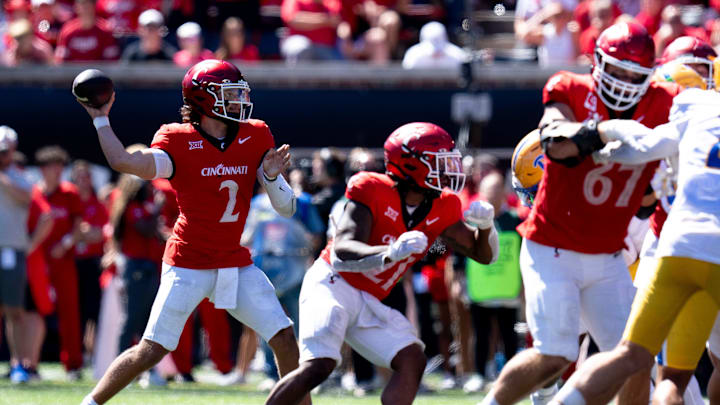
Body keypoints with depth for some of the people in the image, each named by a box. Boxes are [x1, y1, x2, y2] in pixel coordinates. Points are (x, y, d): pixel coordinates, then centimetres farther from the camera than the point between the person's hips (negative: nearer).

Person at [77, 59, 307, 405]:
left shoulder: (256, 137, 3)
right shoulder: (178, 142, -10)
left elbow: (287, 208, 4)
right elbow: (124, 162, -28)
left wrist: (272, 176, -16)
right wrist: (100, 120, -18)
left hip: (237, 264, 4)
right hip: (190, 265, -4)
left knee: (286, 340, -2)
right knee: (151, 350, -6)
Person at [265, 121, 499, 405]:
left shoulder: (441, 210, 3)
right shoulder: (372, 192, -17)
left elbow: (484, 254, 11)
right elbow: (342, 252, -28)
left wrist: (485, 225, -12)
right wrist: (390, 253, -46)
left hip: (369, 302, 7)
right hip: (333, 284, -7)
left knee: (412, 362, -11)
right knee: (318, 367, -25)